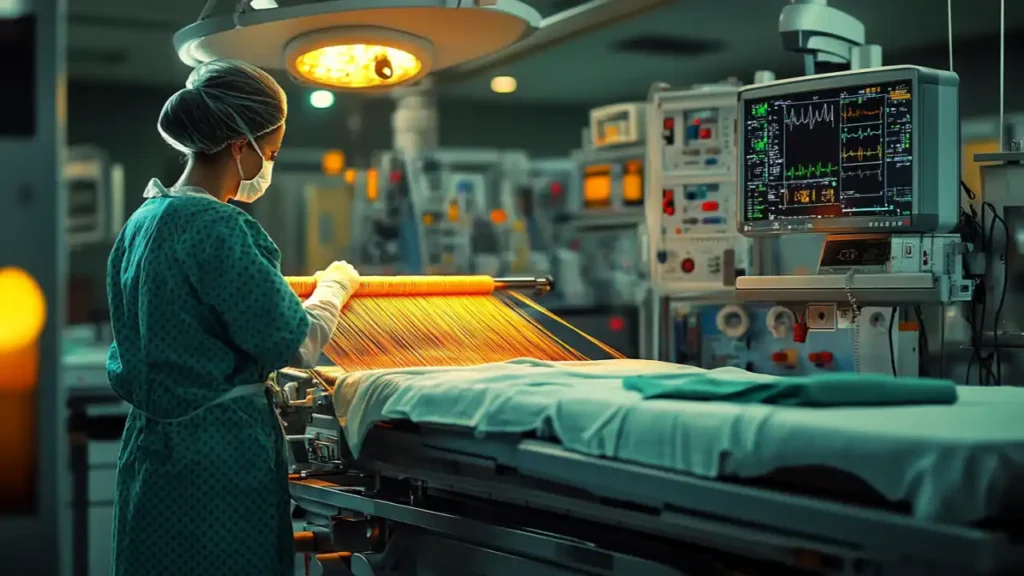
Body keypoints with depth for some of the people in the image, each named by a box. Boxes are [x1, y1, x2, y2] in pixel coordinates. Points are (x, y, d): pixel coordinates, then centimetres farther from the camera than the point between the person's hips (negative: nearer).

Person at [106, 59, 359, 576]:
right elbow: (296, 345, -16)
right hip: (219, 462, -9)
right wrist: (335, 286, 4)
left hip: (151, 450, 9)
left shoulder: (142, 220, 8)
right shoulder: (213, 227, -20)